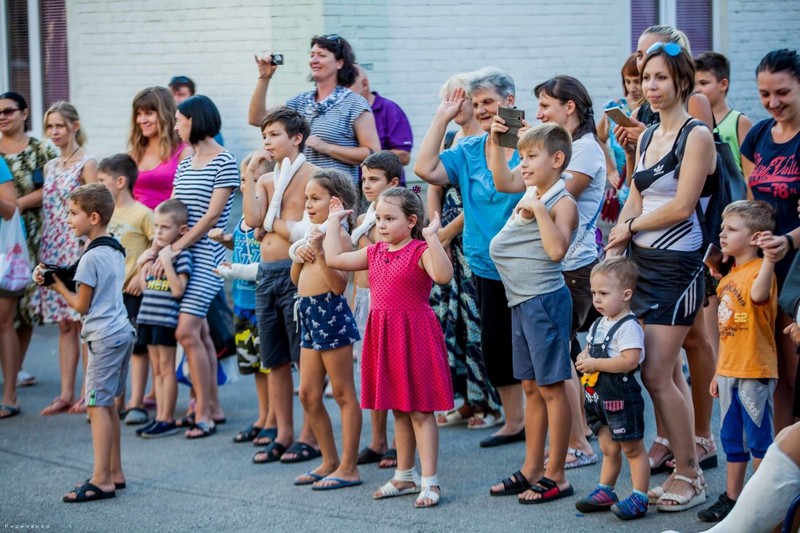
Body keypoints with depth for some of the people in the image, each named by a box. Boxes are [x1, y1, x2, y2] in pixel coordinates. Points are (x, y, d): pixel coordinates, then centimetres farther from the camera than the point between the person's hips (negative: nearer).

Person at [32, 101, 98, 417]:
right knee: (64, 325, 9)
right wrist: (43, 251, 11)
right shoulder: (50, 167, 15)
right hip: (54, 252, 7)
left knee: (83, 321, -3)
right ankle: (66, 394, 11)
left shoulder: (87, 164, -6)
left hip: (78, 250, -7)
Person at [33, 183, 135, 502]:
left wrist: (57, 285, 4)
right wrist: (59, 277, 9)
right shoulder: (115, 251, 12)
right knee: (107, 404, 15)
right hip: (122, 331, 10)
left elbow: (81, 305, -10)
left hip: (104, 338, -10)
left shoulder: (91, 258, -15)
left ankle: (101, 480, -13)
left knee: (97, 404, -10)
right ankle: (115, 472, 19)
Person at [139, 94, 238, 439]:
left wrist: (172, 251, -16)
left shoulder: (225, 163, -9)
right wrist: (153, 249, -3)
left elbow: (211, 217, -14)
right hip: (183, 256, 8)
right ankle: (213, 407, 16)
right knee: (199, 332, 10)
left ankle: (203, 415, -9)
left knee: (187, 331, -14)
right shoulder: (185, 165, 16)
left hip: (206, 255, -8)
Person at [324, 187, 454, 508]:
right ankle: (405, 476, 26)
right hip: (383, 334, 7)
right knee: (399, 408, 16)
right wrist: (333, 223, 16)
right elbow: (334, 259, 11)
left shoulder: (420, 251, -12)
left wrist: (432, 238, -36)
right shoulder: (375, 253, 11)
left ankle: (430, 482, -1)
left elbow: (443, 275, -31)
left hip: (414, 334, -7)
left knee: (419, 409, -5)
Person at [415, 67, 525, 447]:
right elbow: (425, 169, -3)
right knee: (495, 344, 10)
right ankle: (514, 422, 25)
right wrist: (442, 118, 0)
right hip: (488, 267, 6)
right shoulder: (468, 152, 9)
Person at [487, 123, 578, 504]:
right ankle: (531, 470, 21)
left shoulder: (562, 203, -12)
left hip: (545, 300, -9)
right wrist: (495, 139, 24)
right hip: (520, 302, 9)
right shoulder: (529, 194, 12)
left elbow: (556, 249, -28)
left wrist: (539, 210, -24)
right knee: (531, 387, 14)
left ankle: (555, 476, 0)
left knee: (551, 387, -4)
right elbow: (499, 176, 33)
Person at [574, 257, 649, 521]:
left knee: (632, 448, 1)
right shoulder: (598, 325, 11)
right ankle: (605, 492, 27)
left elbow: (630, 360, -28)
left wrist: (595, 364, -24)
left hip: (621, 397, -9)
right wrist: (583, 358, -1)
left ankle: (639, 498, 6)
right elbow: (589, 349, 23)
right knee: (608, 448, 18)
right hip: (598, 397, 9)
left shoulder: (628, 326, -18)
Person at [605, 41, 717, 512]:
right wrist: (613, 256, 1)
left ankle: (689, 476, 1)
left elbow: (682, 206, -16)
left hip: (677, 265, -8)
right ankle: (688, 471, 17)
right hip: (643, 263, 8)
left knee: (656, 375, -9)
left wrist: (631, 226, -4)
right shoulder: (647, 138, 15)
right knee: (670, 374, 10)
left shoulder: (696, 136, -9)